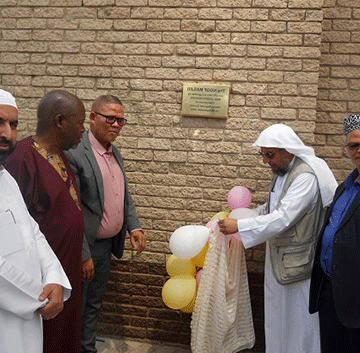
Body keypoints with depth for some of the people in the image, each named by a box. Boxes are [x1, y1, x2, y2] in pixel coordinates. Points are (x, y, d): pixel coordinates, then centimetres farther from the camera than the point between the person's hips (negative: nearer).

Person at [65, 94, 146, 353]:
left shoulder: (115, 152, 9)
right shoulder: (74, 153, -19)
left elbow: (124, 194, 17)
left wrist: (134, 226, 5)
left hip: (107, 245, 8)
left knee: (94, 304, 22)